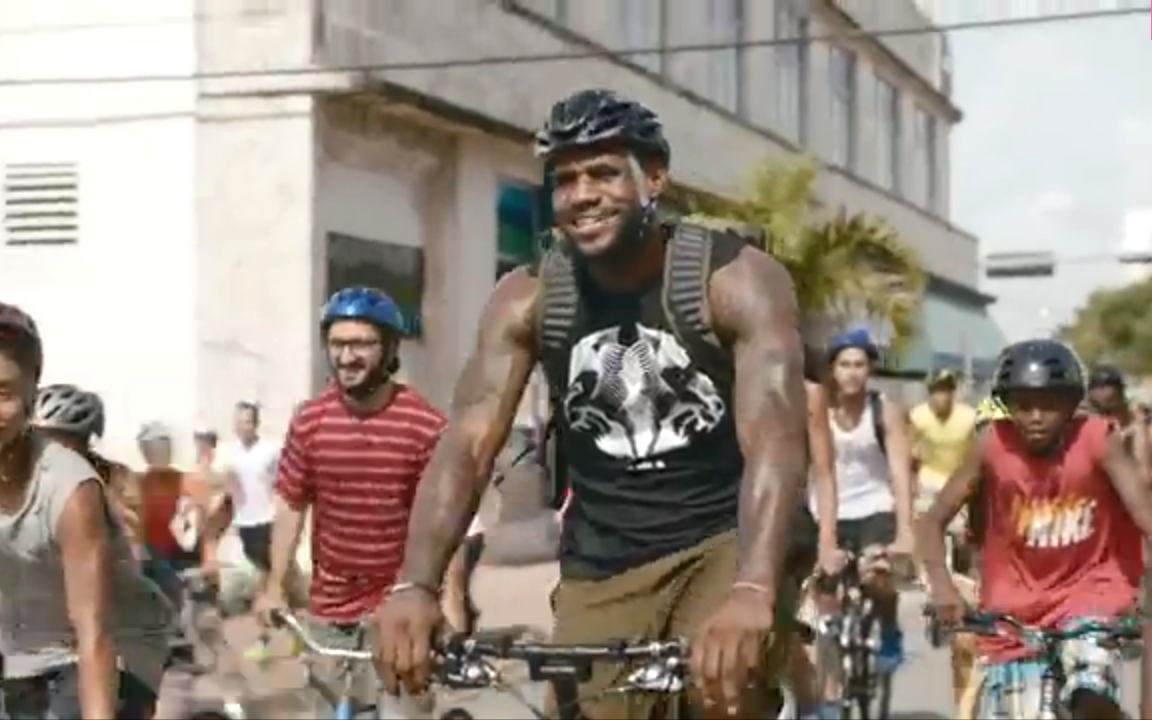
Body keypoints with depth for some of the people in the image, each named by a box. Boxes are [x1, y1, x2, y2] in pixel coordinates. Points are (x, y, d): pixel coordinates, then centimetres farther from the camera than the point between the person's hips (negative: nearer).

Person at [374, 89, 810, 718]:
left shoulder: (739, 280, -16)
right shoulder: (527, 299, -6)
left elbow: (775, 441, -28)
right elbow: (467, 444, -15)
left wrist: (753, 590, -47)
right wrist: (415, 586, -33)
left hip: (726, 542, -3)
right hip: (601, 567, 4)